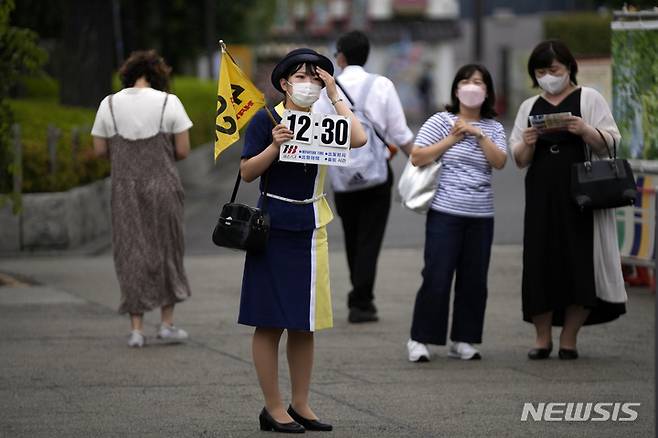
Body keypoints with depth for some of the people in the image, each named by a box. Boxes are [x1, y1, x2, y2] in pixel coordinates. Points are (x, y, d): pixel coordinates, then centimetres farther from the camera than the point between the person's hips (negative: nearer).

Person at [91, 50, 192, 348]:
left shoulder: (109, 105, -1)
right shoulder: (169, 103, -6)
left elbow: (100, 150, 2)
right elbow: (183, 150, -5)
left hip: (124, 189, 1)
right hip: (163, 186, -1)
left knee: (131, 256, 9)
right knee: (166, 253, 14)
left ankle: (137, 329, 4)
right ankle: (166, 324, 16)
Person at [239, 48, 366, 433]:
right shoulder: (266, 120, -5)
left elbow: (359, 139, -11)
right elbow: (247, 172, -8)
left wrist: (334, 94, -7)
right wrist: (274, 146, -23)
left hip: (311, 228, 5)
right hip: (274, 227, -5)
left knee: (304, 322, 10)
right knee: (271, 322, -1)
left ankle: (301, 405, 17)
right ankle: (273, 408, 4)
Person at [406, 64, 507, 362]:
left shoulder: (493, 128, 11)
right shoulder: (441, 122, 1)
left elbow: (499, 162, -4)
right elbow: (417, 158, -5)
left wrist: (478, 134, -12)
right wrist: (452, 139, -9)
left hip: (481, 216, 4)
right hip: (445, 213, -4)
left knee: (474, 280, 5)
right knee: (436, 278, -6)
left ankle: (463, 340, 14)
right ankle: (419, 340, 2)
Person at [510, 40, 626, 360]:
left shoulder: (589, 99, 6)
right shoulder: (530, 107, 15)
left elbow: (611, 143, 0)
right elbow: (519, 160, 13)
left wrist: (585, 131, -18)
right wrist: (527, 144, -8)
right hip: (542, 197, 3)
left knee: (580, 265, -5)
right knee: (541, 263, -2)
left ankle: (568, 339, 4)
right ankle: (542, 338, 7)